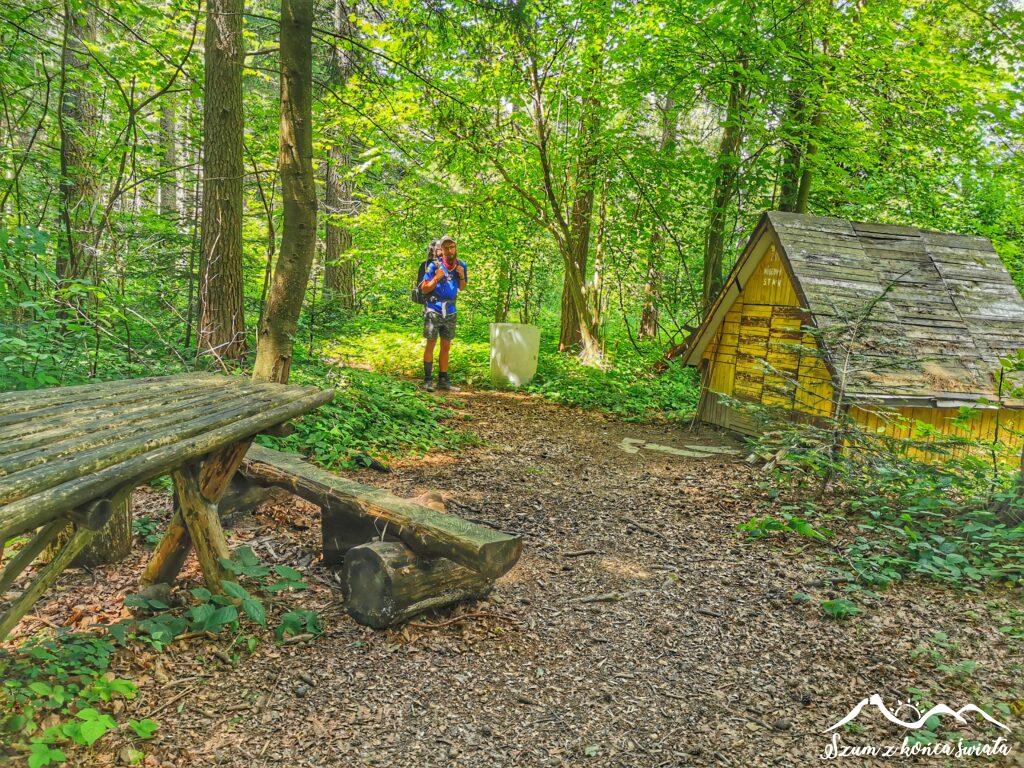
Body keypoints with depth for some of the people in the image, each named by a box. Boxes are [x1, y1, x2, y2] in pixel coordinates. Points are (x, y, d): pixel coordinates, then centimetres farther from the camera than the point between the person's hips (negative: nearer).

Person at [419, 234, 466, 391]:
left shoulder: (461, 265, 3)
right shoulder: (434, 265, -11)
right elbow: (424, 289, -6)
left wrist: (461, 276, -5)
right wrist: (436, 278, -22)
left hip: (450, 311, 5)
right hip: (433, 310, -5)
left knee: (446, 346, 9)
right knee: (431, 343, -3)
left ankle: (443, 380, 17)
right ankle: (427, 380, 1)